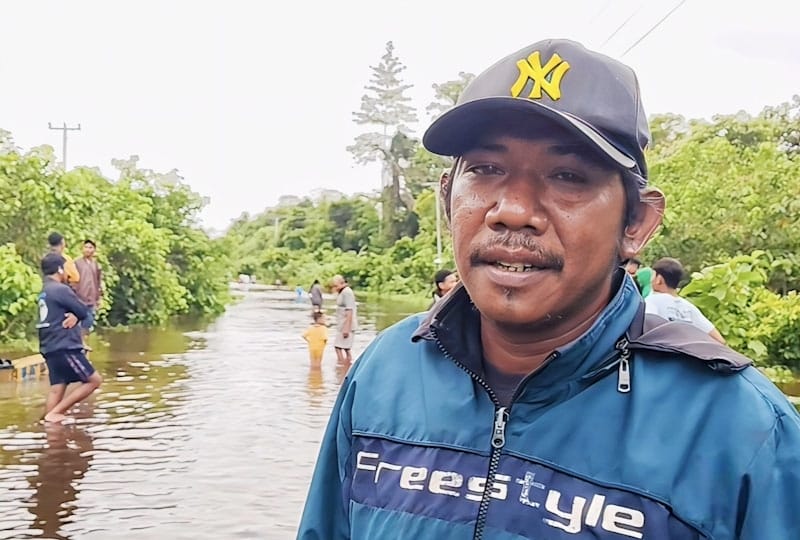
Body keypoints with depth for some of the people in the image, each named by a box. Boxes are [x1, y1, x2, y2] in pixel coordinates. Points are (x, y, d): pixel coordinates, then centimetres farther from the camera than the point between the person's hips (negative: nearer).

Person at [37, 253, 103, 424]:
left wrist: (74, 315, -6)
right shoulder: (61, 289, -12)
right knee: (94, 380, -4)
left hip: (51, 348, 9)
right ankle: (54, 413, -9)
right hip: (65, 347, -9)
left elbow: (75, 311, 14)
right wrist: (77, 314, 11)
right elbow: (84, 312, -8)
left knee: (57, 389, 5)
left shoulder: (44, 292, 18)